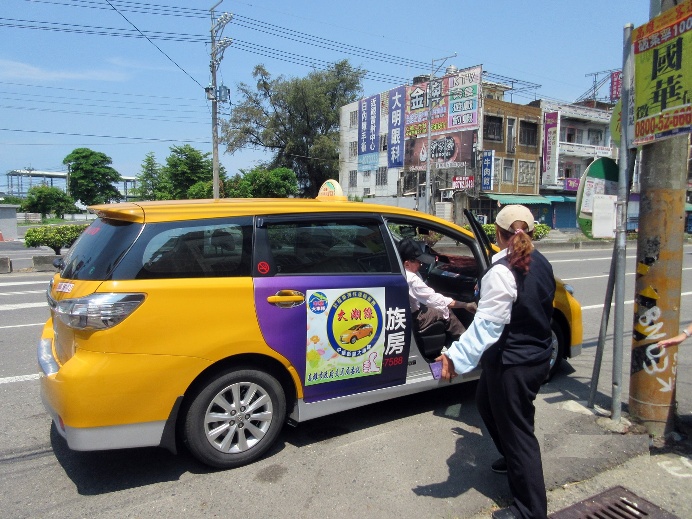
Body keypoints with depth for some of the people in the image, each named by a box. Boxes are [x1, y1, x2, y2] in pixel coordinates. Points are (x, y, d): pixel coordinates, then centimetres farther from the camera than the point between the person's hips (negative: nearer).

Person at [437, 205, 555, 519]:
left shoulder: (502, 271, -23)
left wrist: (457, 357, -39)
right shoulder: (541, 264, 4)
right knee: (487, 401, 28)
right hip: (537, 357, 9)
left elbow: (488, 324, -33)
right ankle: (512, 459, 45)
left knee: (517, 429, 4)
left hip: (512, 364, -9)